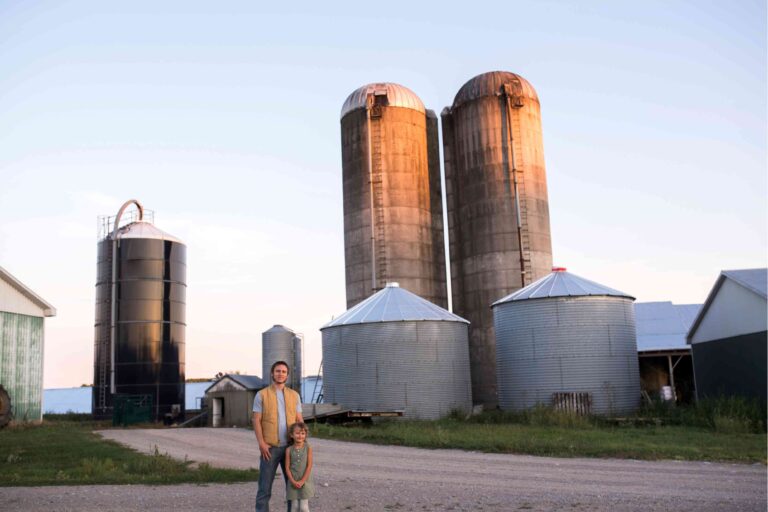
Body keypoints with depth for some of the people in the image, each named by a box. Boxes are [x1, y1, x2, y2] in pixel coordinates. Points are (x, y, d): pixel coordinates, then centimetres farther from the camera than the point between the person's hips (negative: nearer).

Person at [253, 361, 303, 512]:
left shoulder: (294, 395, 9)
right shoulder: (262, 395, 0)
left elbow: (299, 420, 9)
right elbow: (256, 421, -4)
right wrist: (261, 444, -13)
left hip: (290, 447, 3)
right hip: (270, 448, -3)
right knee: (265, 486, 0)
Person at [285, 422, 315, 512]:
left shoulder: (308, 448, -5)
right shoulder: (289, 450, -2)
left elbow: (309, 466, -7)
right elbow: (287, 467, -2)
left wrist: (302, 481, -13)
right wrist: (293, 481, -12)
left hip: (305, 482, -1)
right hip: (293, 483, 2)